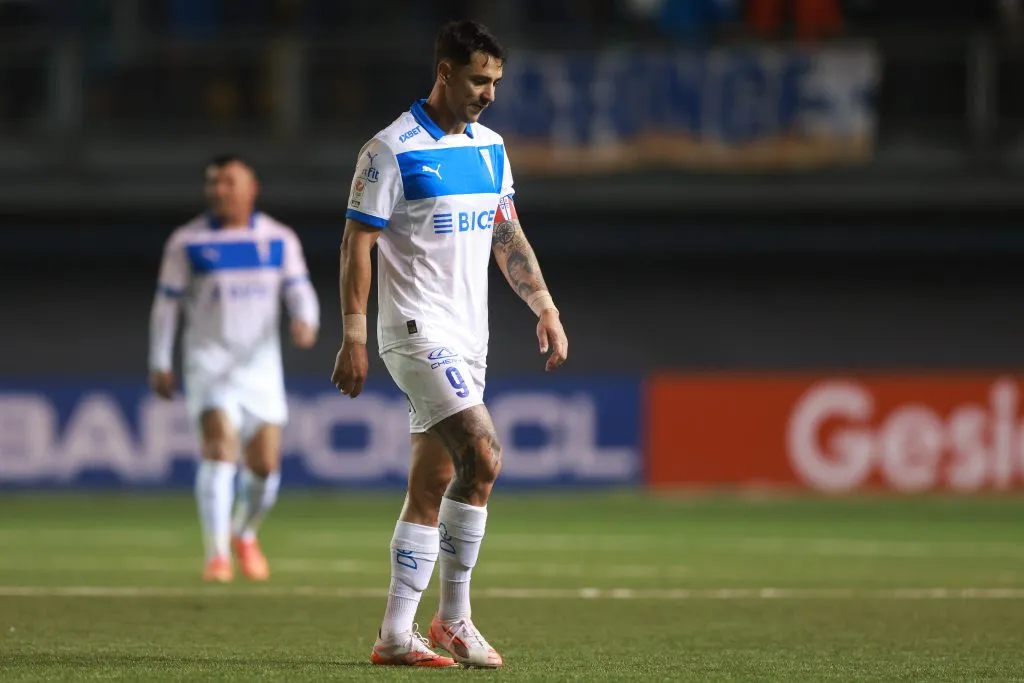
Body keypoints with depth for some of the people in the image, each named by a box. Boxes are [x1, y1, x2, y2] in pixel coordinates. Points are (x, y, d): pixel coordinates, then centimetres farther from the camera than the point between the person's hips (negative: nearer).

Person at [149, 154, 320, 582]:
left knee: (266, 463, 2)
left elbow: (299, 291, 0)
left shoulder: (280, 240, 5)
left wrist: (305, 322, -22)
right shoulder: (187, 242, 0)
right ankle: (216, 555, -24)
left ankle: (245, 534, 32)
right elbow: (166, 304, 4)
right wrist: (159, 364, 1)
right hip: (210, 360, -3)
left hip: (260, 362, 3)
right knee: (220, 444, -21)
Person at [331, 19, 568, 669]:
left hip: (469, 338, 8)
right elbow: (357, 243, -10)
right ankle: (454, 618, -11)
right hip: (417, 332, -8)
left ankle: (397, 634, 11)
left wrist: (546, 308, 11)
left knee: (432, 489, 7)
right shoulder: (393, 150, -10)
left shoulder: (490, 147, 12)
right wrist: (353, 338, -14)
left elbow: (508, 236, 20)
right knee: (483, 453, -20)